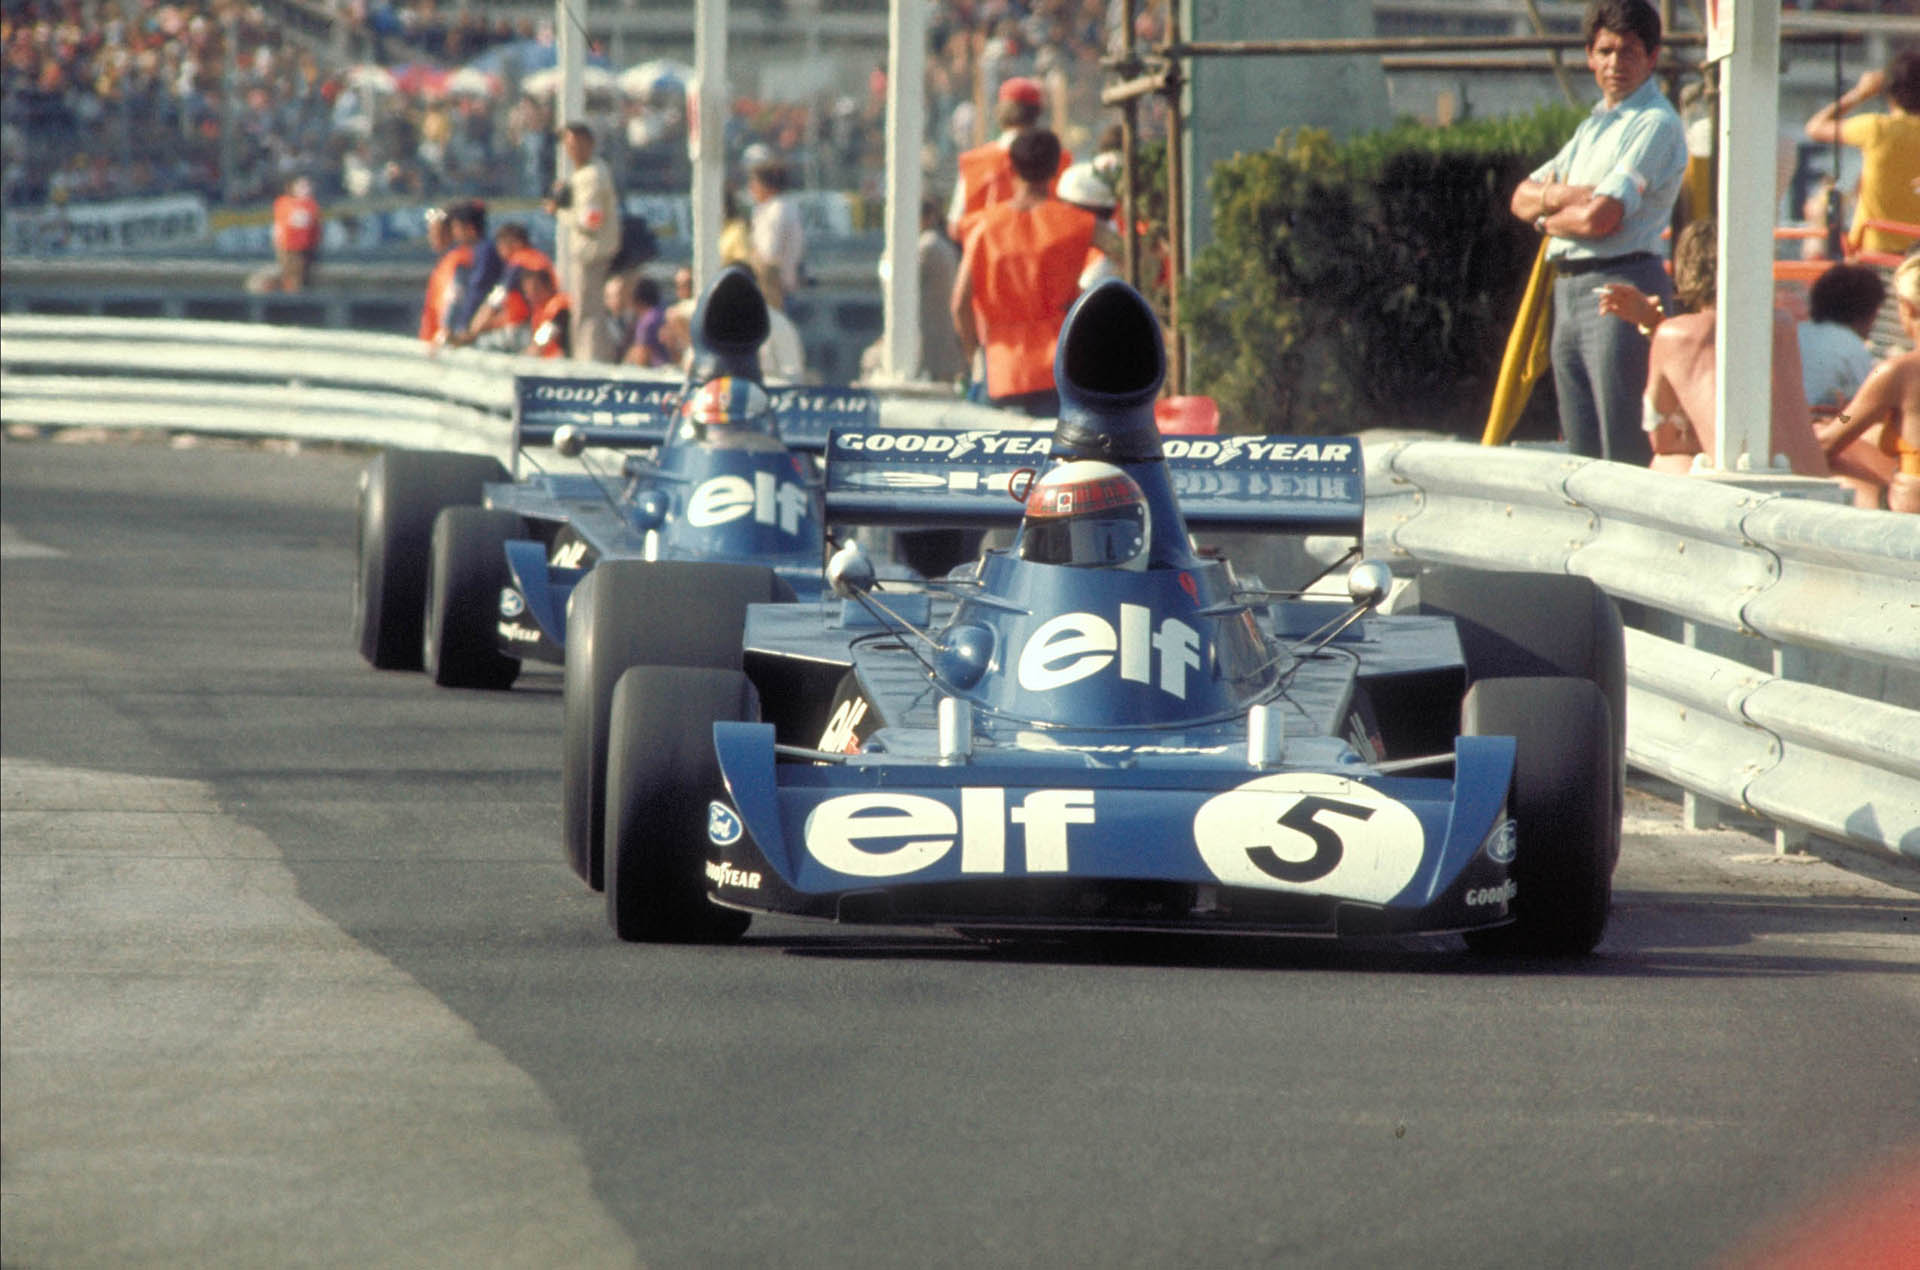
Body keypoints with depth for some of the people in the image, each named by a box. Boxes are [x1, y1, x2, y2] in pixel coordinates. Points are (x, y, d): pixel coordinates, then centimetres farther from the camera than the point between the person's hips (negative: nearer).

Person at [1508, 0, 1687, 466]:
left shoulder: (1656, 124, -8)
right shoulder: (1592, 126, 21)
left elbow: (1600, 218, -17)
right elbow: (1523, 198, 20)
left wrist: (1548, 218, 4)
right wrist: (1556, 194, -3)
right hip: (1568, 288, 9)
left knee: (1624, 455, -12)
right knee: (1581, 453, 9)